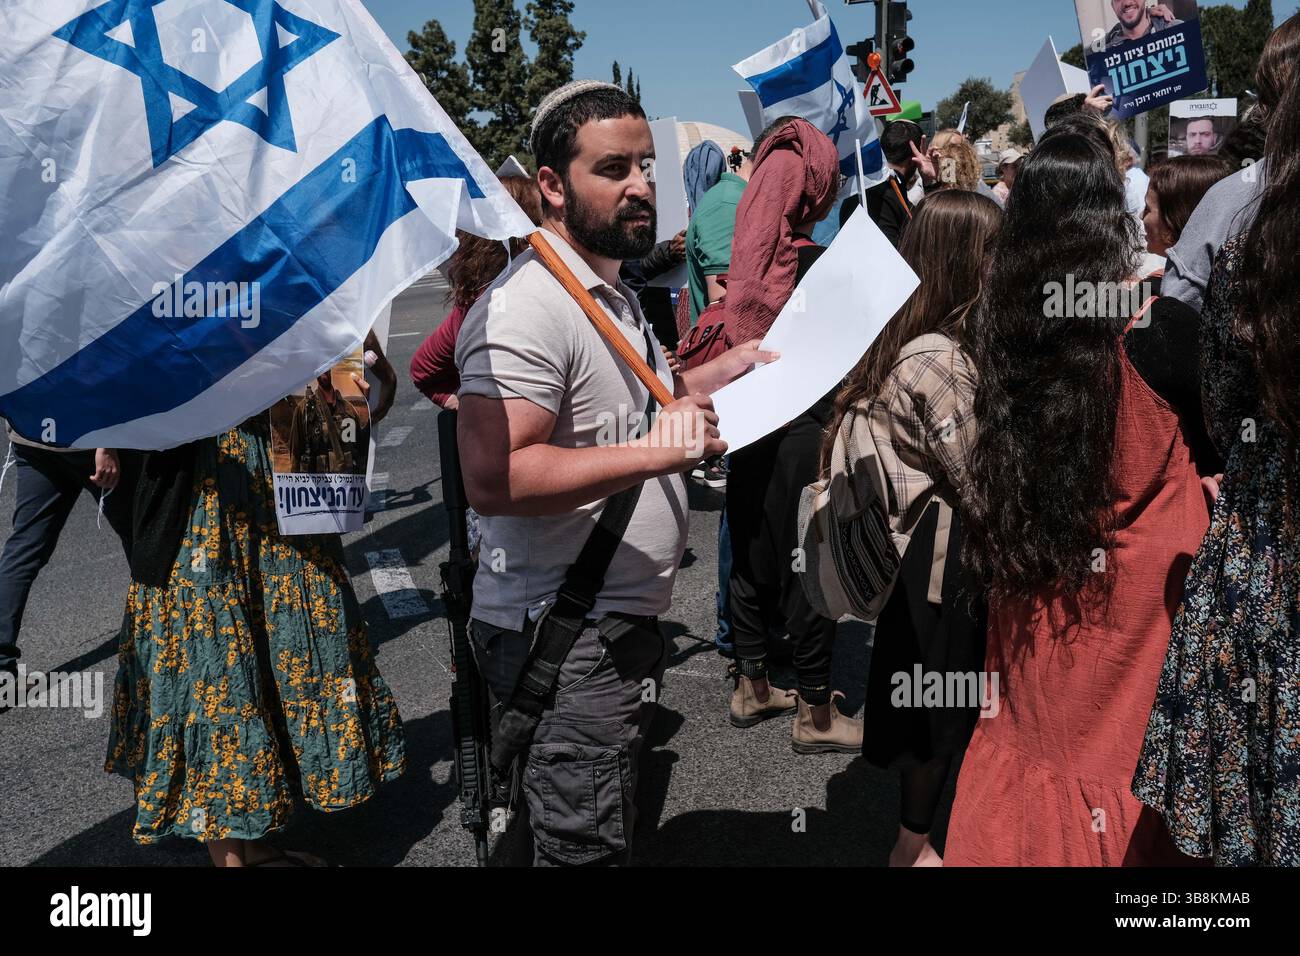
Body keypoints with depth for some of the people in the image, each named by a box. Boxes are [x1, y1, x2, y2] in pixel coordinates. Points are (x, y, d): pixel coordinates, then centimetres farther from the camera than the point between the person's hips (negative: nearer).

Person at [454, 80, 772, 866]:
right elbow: (492, 477, -31)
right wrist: (656, 452, -31)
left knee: (614, 835, 25)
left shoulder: (611, 293, 14)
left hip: (623, 622, 10)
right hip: (563, 641, -10)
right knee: (587, 849, 3)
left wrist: (721, 371, 14)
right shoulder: (529, 307, -22)